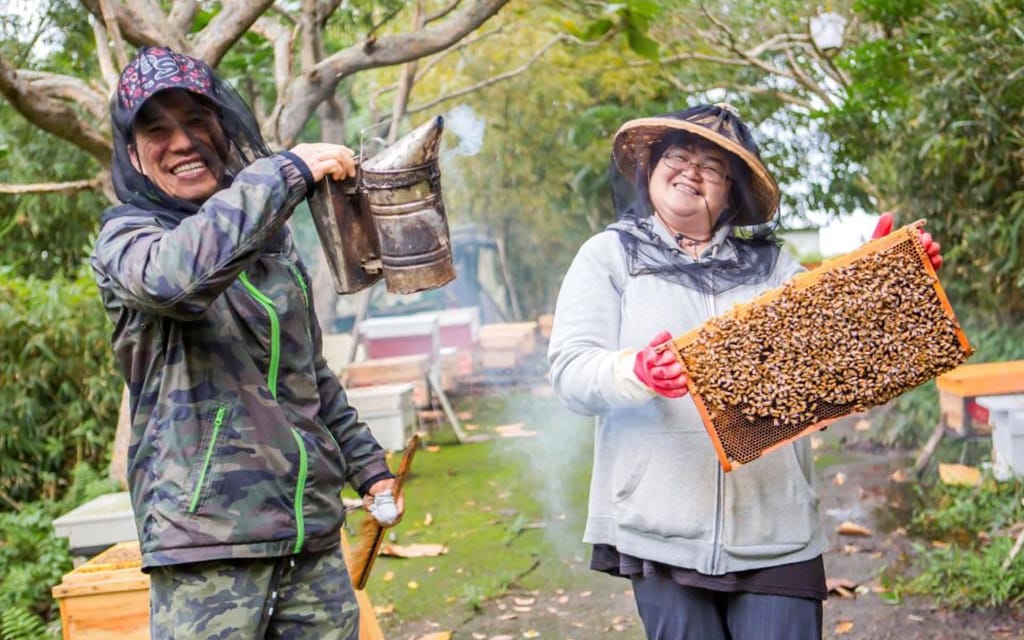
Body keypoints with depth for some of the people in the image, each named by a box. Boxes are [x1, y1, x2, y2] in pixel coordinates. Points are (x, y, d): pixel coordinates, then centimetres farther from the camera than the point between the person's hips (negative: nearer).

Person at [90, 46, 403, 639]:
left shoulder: (275, 241, 15)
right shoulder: (125, 238, -2)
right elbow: (174, 273, -27)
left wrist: (366, 464, 23)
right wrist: (288, 171, -22)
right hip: (207, 544, -5)